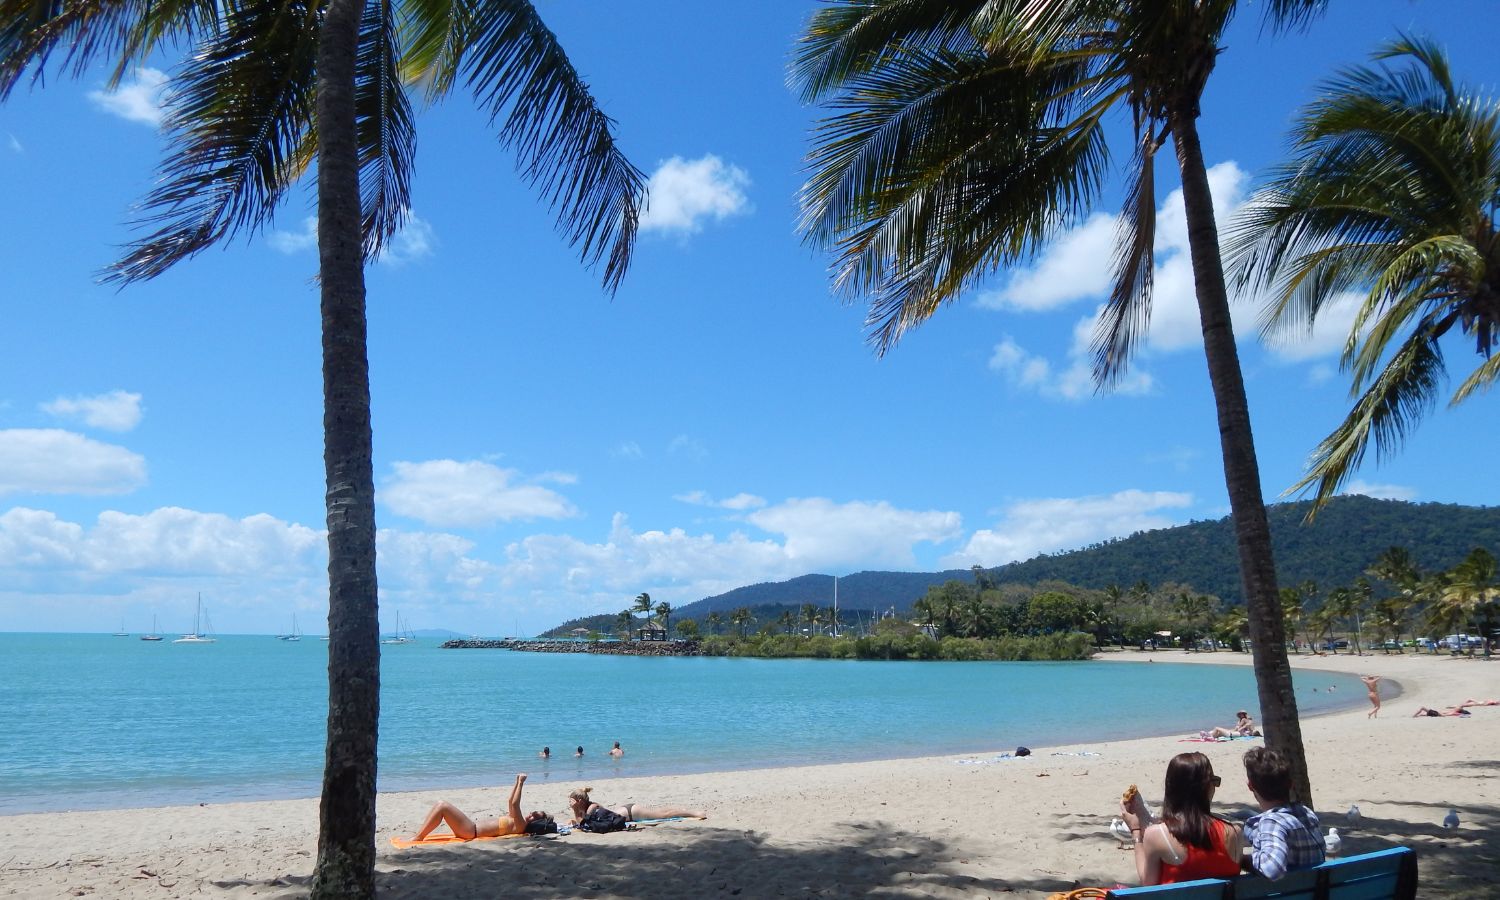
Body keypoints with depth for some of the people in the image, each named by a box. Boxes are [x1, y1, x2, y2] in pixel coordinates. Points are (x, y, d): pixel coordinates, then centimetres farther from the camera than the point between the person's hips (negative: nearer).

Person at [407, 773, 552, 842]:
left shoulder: (520, 825, -13)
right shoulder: (516, 822, 16)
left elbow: (514, 804, -26)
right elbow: (510, 802, 27)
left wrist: (521, 783, -22)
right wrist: (517, 782, 19)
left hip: (471, 830, -10)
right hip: (471, 829, 10)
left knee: (442, 805, -18)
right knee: (440, 805, 5)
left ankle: (417, 838, -14)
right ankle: (419, 835, 3)